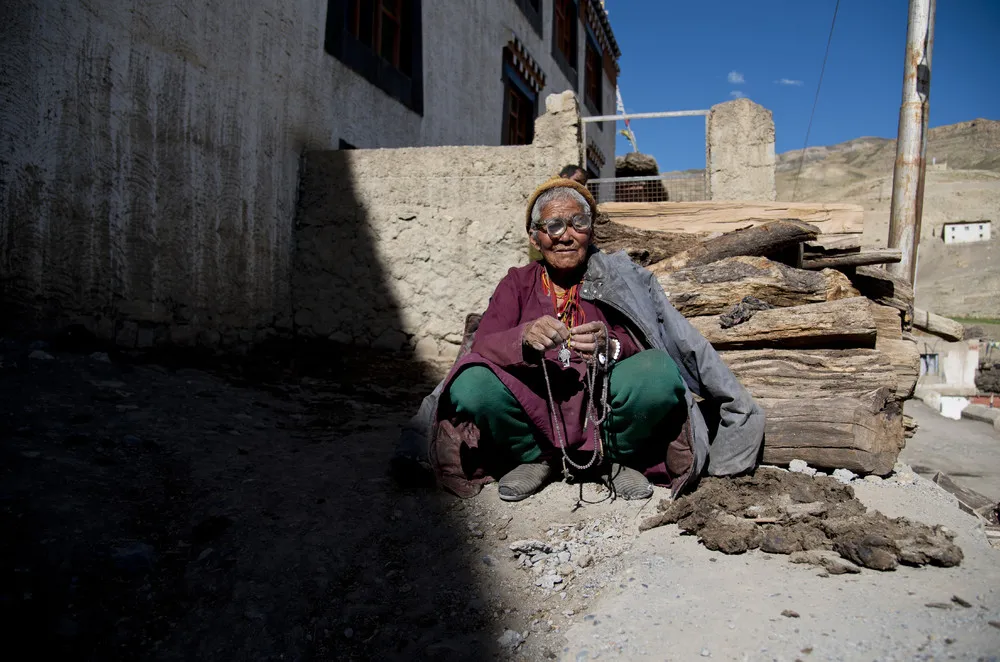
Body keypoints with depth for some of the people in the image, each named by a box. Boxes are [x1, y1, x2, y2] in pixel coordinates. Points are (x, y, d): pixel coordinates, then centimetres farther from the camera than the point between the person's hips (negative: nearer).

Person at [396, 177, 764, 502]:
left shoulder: (616, 279, 7)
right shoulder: (518, 283, 8)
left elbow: (647, 349, -5)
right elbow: (481, 347, -7)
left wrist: (609, 346, -28)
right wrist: (525, 339, -29)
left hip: (601, 410, 0)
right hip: (535, 412, 1)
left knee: (659, 373, -29)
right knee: (471, 385, -28)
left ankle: (614, 459, 0)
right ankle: (534, 460, 1)